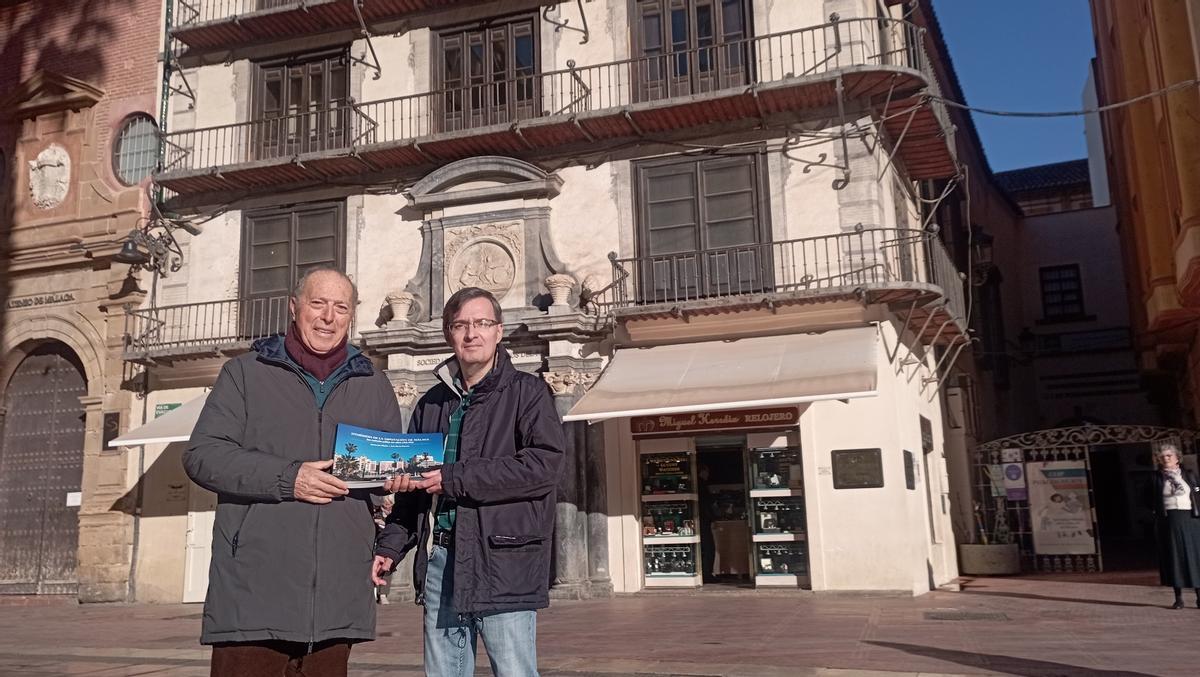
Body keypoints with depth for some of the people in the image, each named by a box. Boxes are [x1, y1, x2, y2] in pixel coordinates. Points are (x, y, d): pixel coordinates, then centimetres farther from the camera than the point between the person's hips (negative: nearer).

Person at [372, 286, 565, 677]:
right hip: (440, 558, 6)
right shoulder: (431, 403, 16)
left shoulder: (526, 392, -1)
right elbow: (411, 484, 22)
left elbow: (545, 465, -15)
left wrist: (454, 478, -14)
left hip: (503, 560, -5)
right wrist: (390, 547, 8)